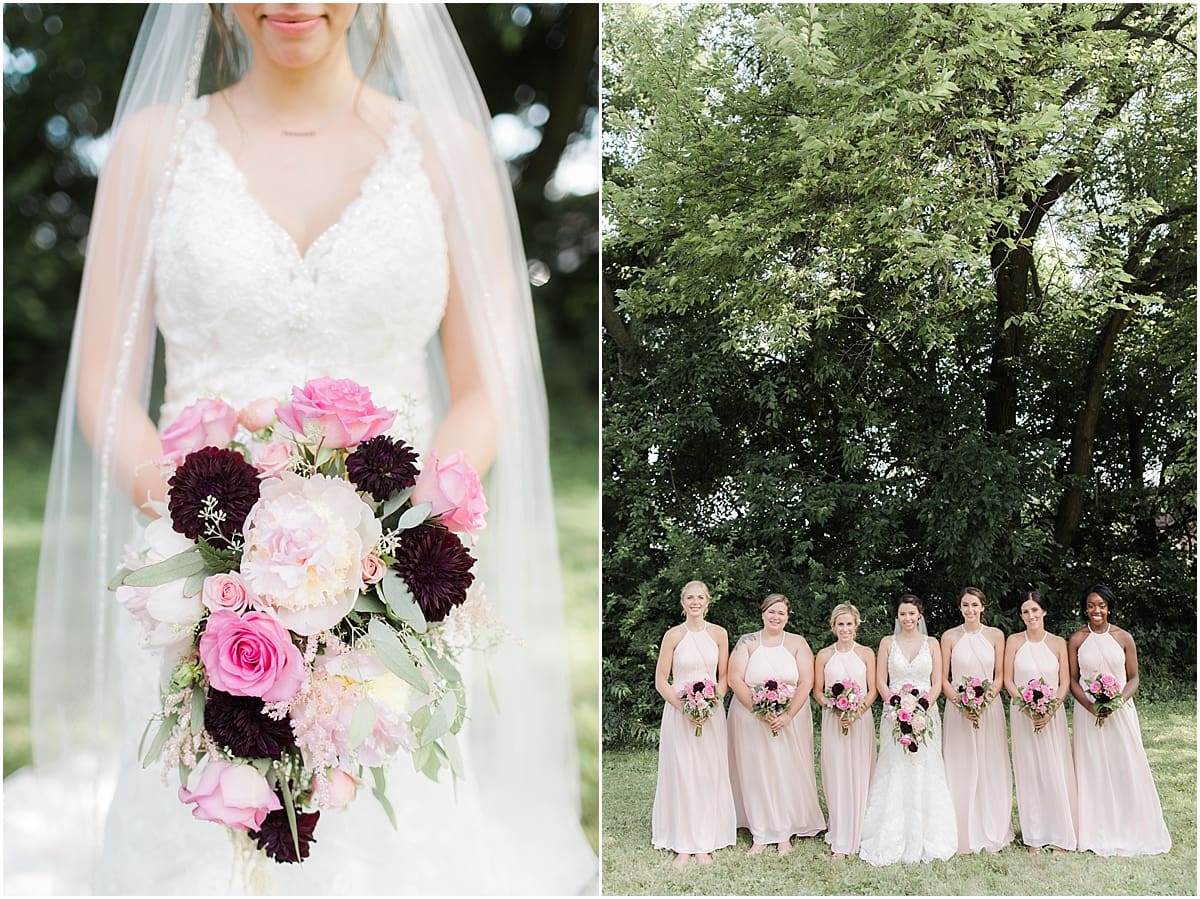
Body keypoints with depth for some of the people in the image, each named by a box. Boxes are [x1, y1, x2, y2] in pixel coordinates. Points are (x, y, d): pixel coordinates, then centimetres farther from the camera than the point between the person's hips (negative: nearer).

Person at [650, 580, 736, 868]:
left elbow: (724, 676, 8)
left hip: (712, 713, 2)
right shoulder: (673, 635, -2)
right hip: (678, 712, -2)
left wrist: (713, 702, -10)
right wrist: (684, 707, -14)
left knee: (709, 776, 3)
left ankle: (704, 844, 12)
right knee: (681, 776, -1)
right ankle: (683, 846, 7)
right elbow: (660, 680, -1)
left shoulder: (718, 634, 4)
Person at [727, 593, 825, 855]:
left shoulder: (797, 643, 3)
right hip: (750, 718, 0)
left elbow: (806, 682, -4)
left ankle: (785, 834, 14)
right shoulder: (747, 642, 1)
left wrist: (788, 715, -16)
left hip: (791, 718, 1)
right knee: (755, 773, 2)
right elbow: (735, 680, -7)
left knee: (788, 773, 3)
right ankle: (760, 835, 10)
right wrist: (759, 711, -17)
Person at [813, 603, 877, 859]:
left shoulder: (866, 654, 4)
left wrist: (859, 709, -13)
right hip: (833, 721, 0)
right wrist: (835, 708, -11)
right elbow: (817, 691, 5)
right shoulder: (824, 655, 5)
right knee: (836, 777, -1)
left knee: (859, 777, 0)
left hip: (861, 720, 0)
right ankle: (840, 841, 3)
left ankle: (857, 835, 9)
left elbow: (873, 690, 3)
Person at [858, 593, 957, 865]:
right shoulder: (888, 643, 7)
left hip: (926, 715, 0)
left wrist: (923, 709, -12)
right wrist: (897, 708, -11)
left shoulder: (931, 644, 7)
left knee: (925, 774, -1)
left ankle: (926, 840, 7)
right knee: (894, 776, -3)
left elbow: (937, 683, 3)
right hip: (894, 715, 0)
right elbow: (881, 682, 3)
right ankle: (892, 841, 2)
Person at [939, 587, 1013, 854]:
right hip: (958, 709, 0)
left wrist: (987, 700, -13)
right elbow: (943, 678, 2)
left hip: (990, 709, 1)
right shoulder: (950, 637, 2)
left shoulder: (995, 635, 3)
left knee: (991, 770, 3)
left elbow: (1000, 676, 3)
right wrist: (960, 703, -13)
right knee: (961, 771, 1)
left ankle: (993, 833, 13)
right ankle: (965, 836, 8)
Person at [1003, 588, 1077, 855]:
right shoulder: (1014, 642, 1)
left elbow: (1064, 682, 0)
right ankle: (1033, 838, 11)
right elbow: (1008, 680, 0)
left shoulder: (1058, 643, 1)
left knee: (1055, 771, -2)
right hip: (1022, 715, 0)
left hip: (1052, 715, 0)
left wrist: (1051, 710, -14)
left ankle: (1059, 837, 6)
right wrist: (1027, 707, -13)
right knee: (1028, 771, 3)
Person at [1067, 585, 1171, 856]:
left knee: (1126, 767, 1)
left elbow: (1133, 678, 3)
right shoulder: (1077, 640, 2)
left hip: (1120, 710, 0)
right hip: (1087, 711, 0)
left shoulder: (1123, 637, 1)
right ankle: (1097, 834, 10)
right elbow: (1072, 680, 2)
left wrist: (1118, 702, -14)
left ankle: (1129, 831, 13)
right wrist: (1090, 706, -14)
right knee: (1093, 769, 3)